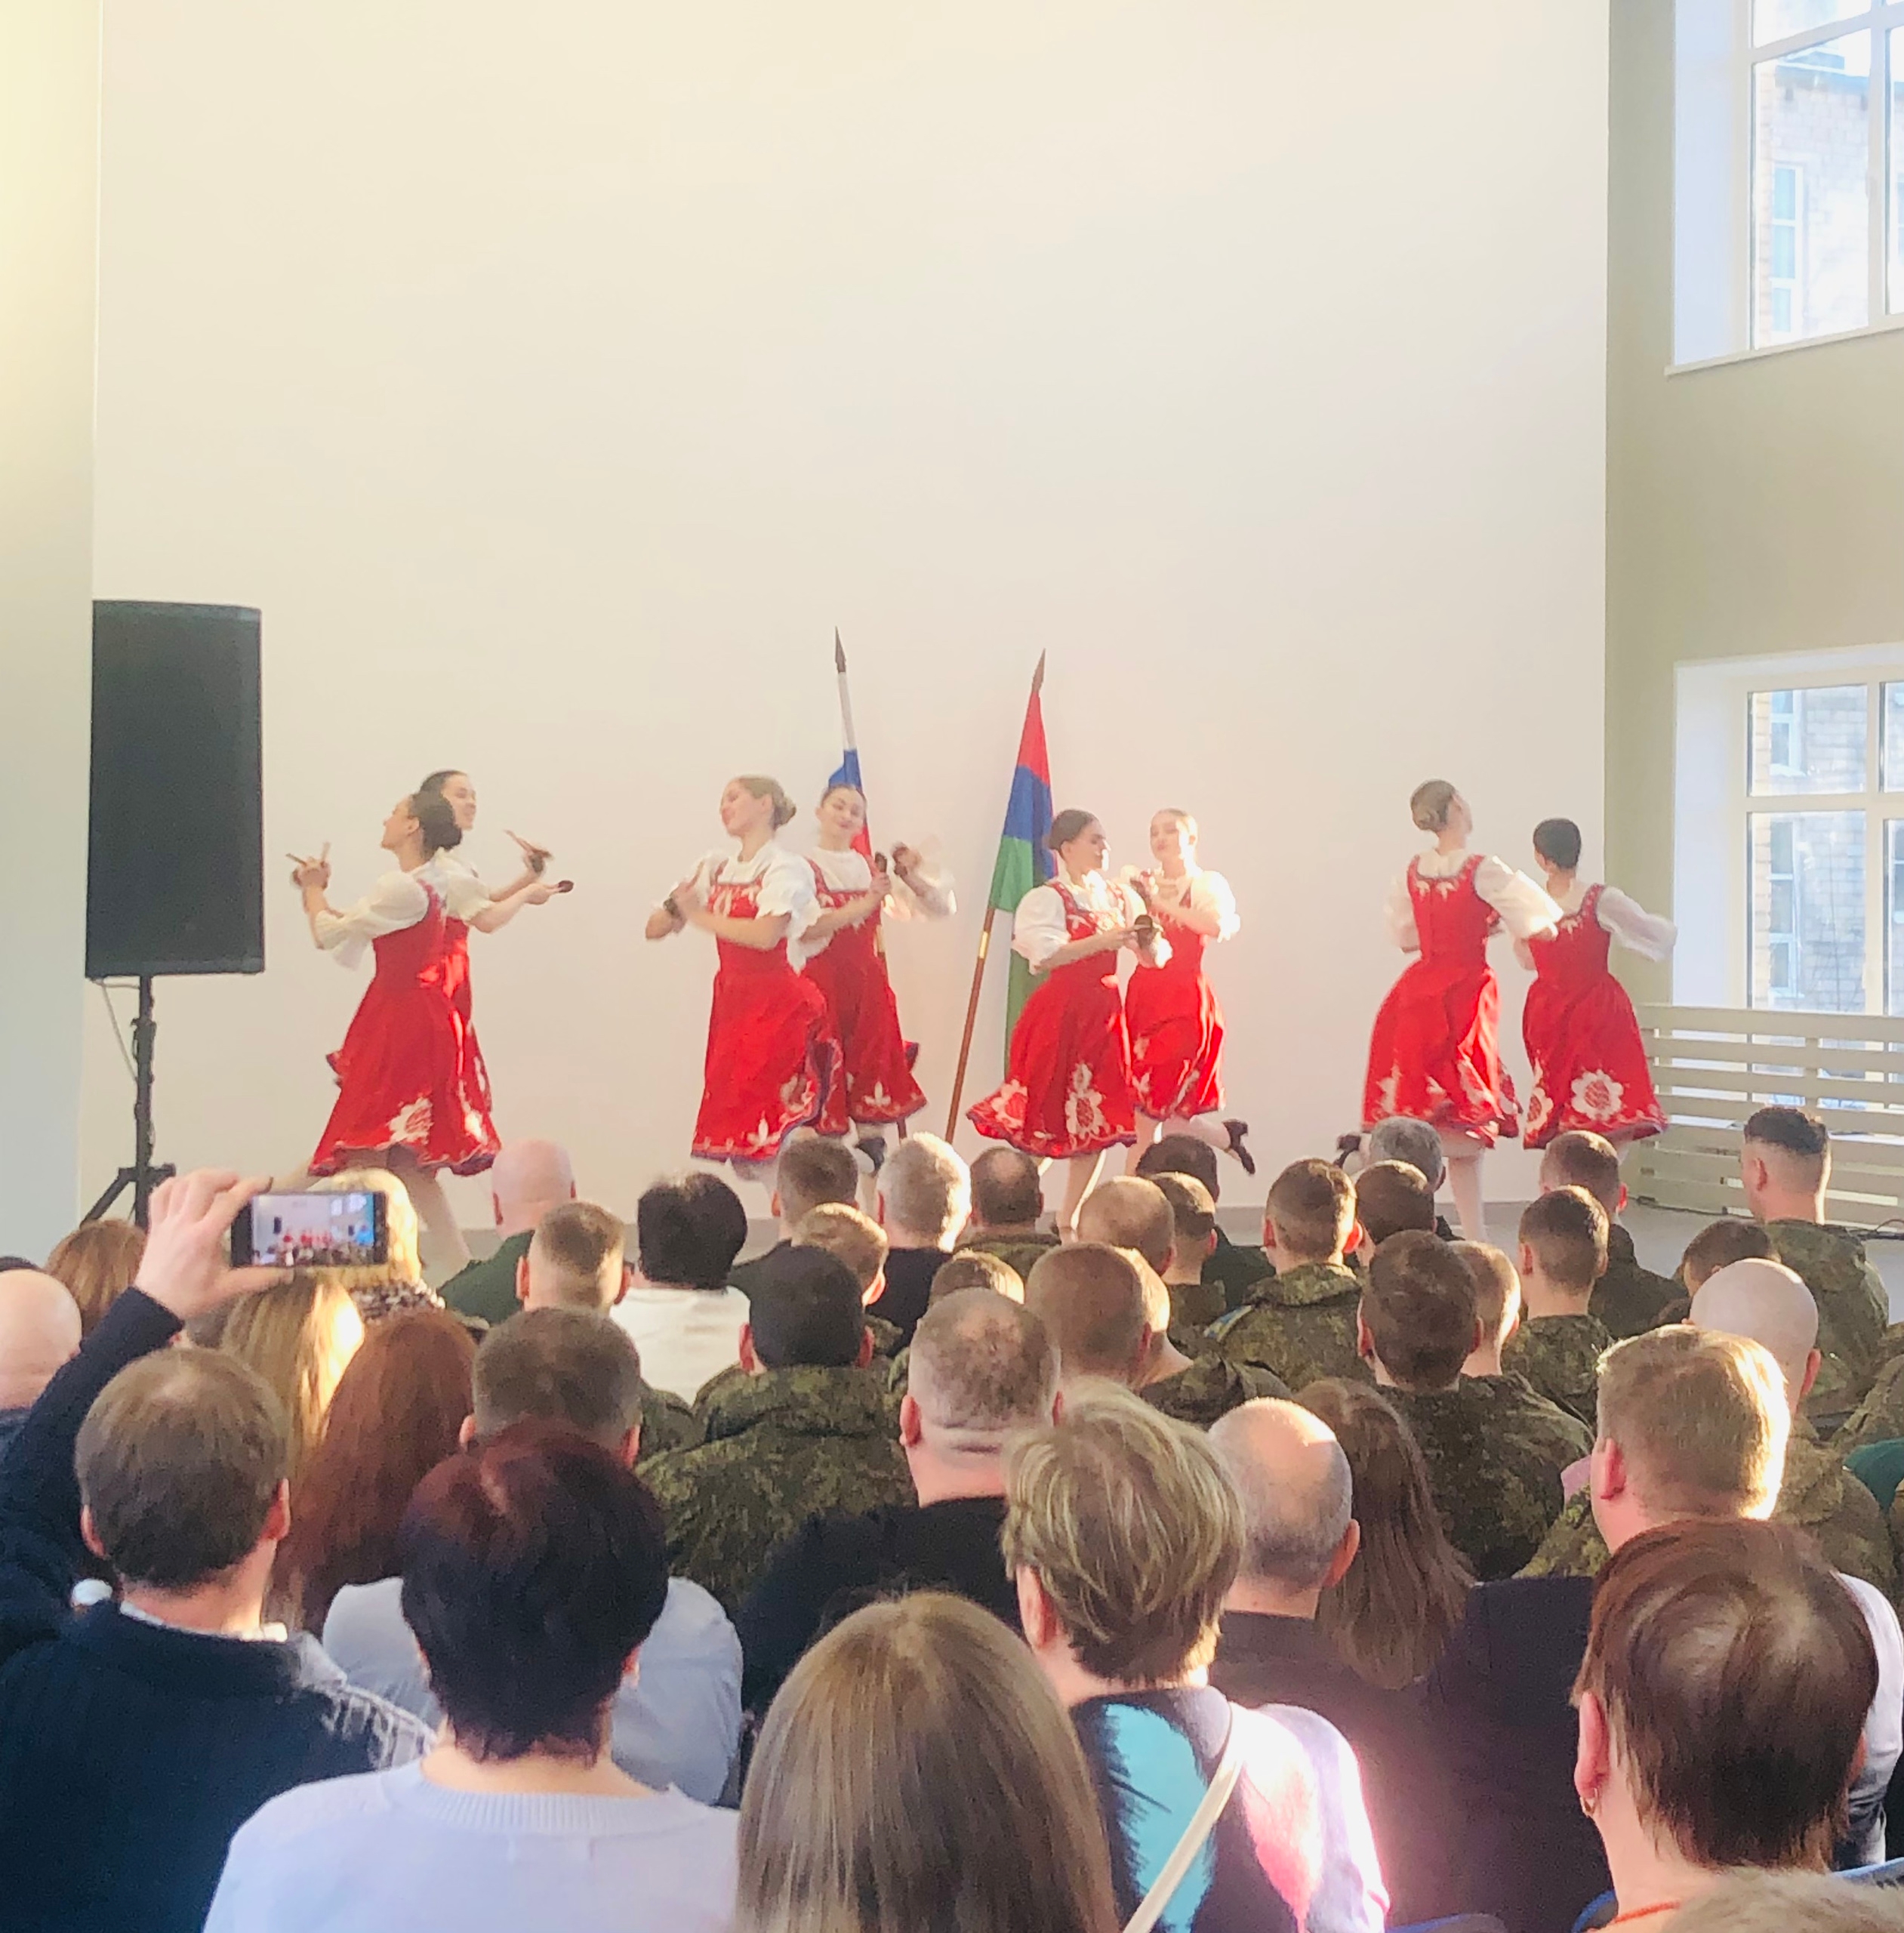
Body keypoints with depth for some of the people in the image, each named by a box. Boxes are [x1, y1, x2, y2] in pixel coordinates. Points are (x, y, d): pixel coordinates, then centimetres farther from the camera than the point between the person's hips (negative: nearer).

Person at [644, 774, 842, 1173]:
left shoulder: (786, 868, -5)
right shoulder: (716, 867, 13)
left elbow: (765, 934, -22)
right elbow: (655, 927, 11)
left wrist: (700, 916, -13)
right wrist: (677, 906, -10)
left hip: (774, 1003, -6)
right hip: (731, 999, 6)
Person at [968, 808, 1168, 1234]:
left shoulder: (1120, 898, 13)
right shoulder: (1046, 899, -4)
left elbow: (1157, 958, 12)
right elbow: (1046, 954, -22)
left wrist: (1149, 939, -10)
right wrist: (1102, 941, -27)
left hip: (1104, 1015, 6)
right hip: (1059, 1015, -6)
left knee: (1099, 1120, 5)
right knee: (1045, 1119, -7)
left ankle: (1068, 1222, 15)